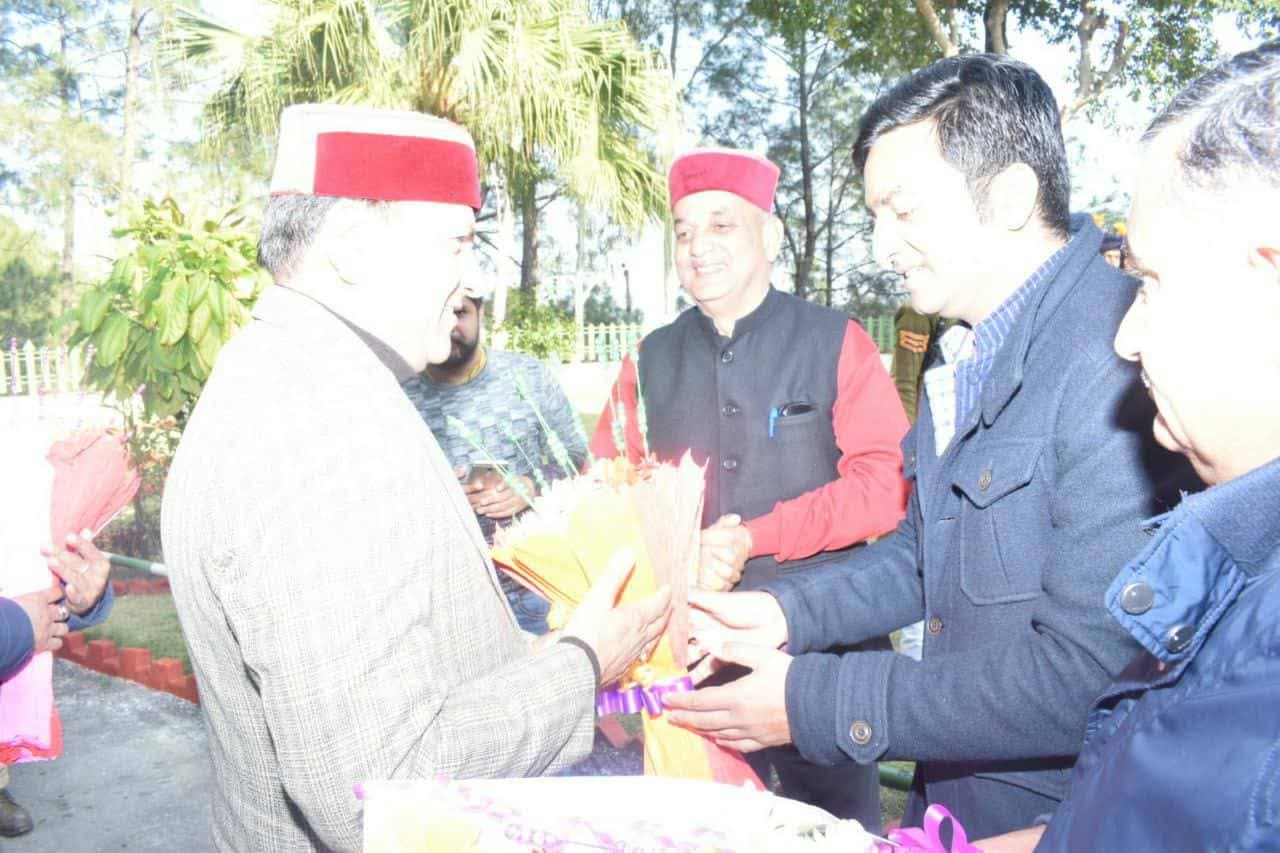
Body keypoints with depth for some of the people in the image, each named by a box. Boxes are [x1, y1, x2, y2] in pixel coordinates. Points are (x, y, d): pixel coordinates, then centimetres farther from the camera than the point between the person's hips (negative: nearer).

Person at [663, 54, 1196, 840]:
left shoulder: (1118, 359, -25)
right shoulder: (973, 354, 5)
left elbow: (1089, 677, -28)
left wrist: (816, 702, -22)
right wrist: (788, 613, -1)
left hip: (1062, 820, -7)